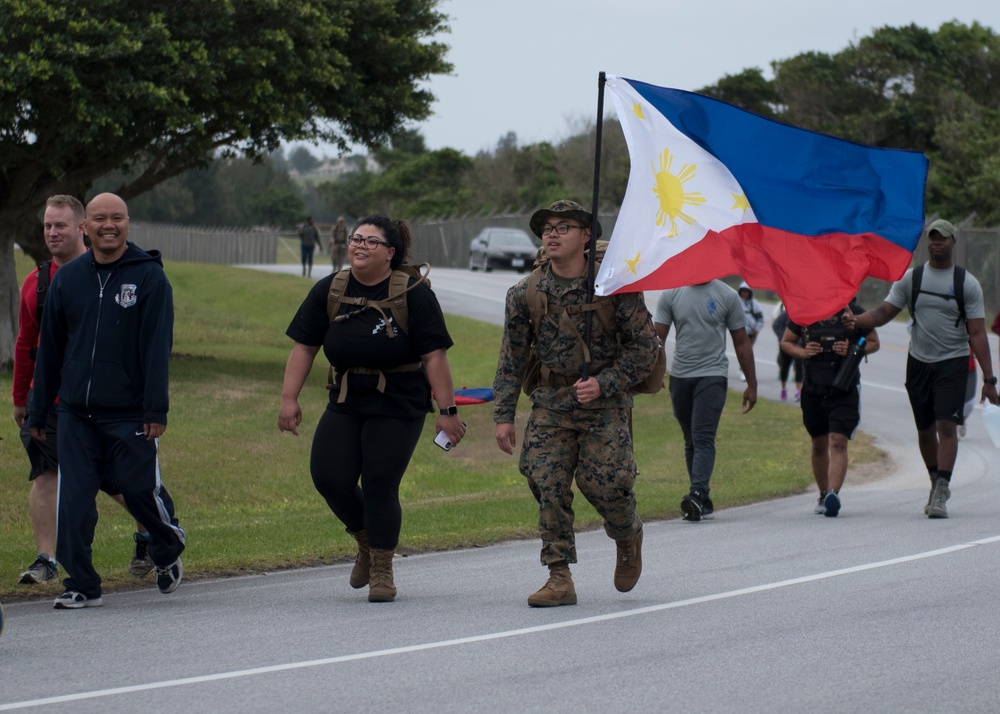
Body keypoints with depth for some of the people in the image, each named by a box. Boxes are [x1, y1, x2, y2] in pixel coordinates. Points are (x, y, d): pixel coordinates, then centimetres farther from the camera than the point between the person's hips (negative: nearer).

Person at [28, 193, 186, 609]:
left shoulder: (149, 277, -2)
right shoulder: (67, 278, 9)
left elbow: (157, 348, -6)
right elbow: (49, 349, 13)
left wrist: (156, 409, -13)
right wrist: (38, 411, 13)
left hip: (129, 414, -3)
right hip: (76, 414, 3)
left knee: (140, 489, 1)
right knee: (74, 499, -3)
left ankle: (168, 550, 31)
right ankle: (81, 585, 4)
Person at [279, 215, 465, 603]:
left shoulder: (413, 294, -8)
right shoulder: (329, 291, 3)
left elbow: (434, 356, -10)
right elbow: (304, 346, 6)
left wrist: (447, 410, -13)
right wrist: (289, 399, -1)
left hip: (398, 406, -4)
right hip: (346, 402, 4)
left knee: (379, 486, -8)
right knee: (330, 478, -8)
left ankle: (382, 571, 11)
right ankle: (366, 542, 22)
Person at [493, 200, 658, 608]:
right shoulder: (525, 294, 2)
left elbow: (645, 347, -2)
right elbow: (512, 360, 9)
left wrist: (603, 383, -13)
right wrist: (503, 415, 3)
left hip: (605, 404, -3)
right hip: (551, 404, 3)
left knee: (602, 481, -12)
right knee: (546, 482, -10)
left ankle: (629, 535, 23)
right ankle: (559, 578, -4)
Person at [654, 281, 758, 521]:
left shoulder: (727, 296, 3)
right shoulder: (670, 294, 6)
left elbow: (741, 342, 7)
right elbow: (658, 337, 2)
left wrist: (752, 385, 6)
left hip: (712, 376, -3)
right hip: (680, 375, 3)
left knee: (703, 438, -17)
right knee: (691, 441, 9)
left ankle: (697, 495, -27)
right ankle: (704, 502, 16)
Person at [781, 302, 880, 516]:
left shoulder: (854, 313, -2)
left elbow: (874, 343, 8)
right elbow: (786, 342, 14)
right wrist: (802, 352, -7)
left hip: (845, 389, -3)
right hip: (813, 389, 3)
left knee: (838, 442, -17)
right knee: (819, 445, 13)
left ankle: (833, 494, -28)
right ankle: (823, 494, 30)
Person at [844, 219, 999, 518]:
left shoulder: (967, 283, -1)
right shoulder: (910, 278, 5)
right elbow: (884, 312, 3)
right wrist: (856, 321, -18)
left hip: (953, 362, -3)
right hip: (919, 361, 3)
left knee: (946, 425, -16)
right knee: (925, 429, 10)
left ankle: (941, 493, -20)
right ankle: (937, 484, 27)